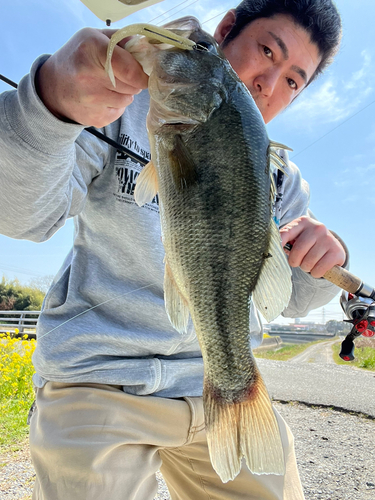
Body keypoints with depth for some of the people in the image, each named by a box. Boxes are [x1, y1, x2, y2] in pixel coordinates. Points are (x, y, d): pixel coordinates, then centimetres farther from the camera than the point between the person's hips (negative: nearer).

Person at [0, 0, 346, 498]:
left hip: (226, 388, 5)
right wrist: (53, 98, -38)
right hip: (100, 378, -3)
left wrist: (321, 262, -15)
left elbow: (294, 298, 9)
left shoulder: (279, 178, 8)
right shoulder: (122, 105, -5)